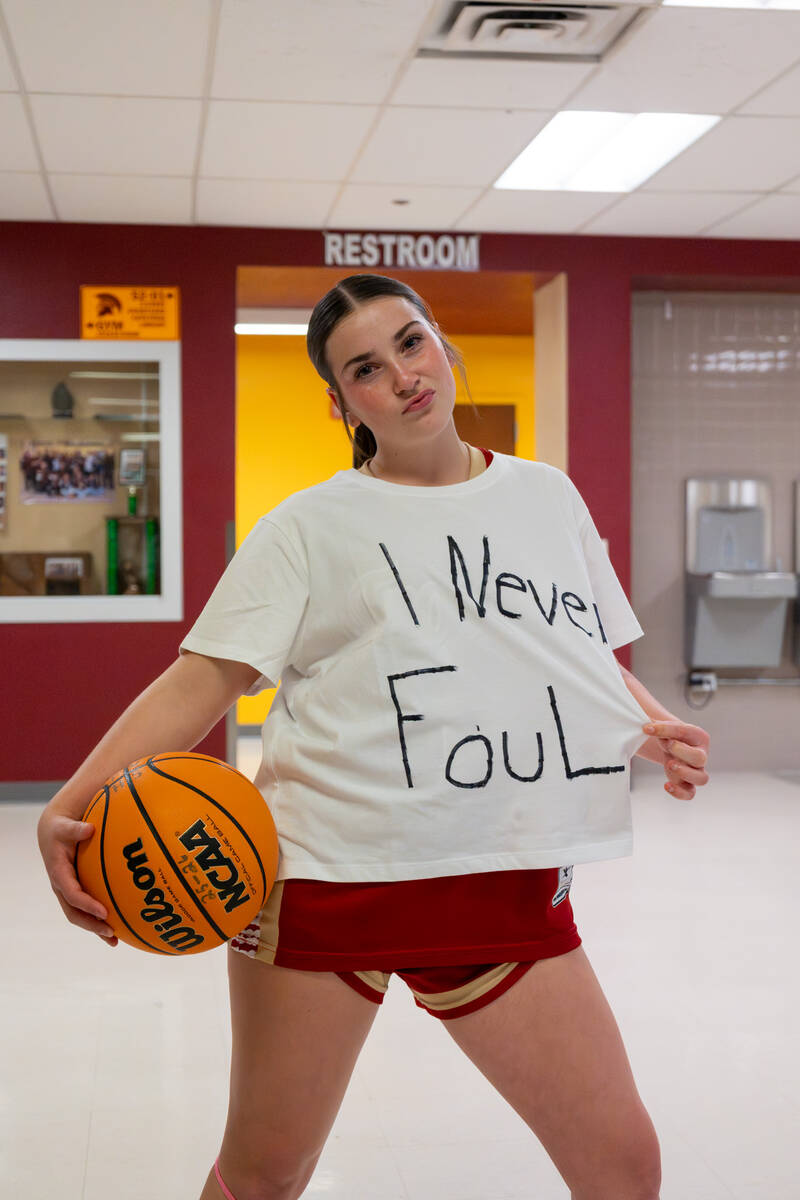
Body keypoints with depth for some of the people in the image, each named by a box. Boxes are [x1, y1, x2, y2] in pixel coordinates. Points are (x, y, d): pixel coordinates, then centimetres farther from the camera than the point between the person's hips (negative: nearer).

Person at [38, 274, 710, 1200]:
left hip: (508, 889, 3)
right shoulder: (311, 525, 1)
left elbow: (598, 661, 22)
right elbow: (204, 679, -7)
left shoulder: (547, 495, 12)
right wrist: (73, 805, -20)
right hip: (325, 876, -2)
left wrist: (658, 730, 2)